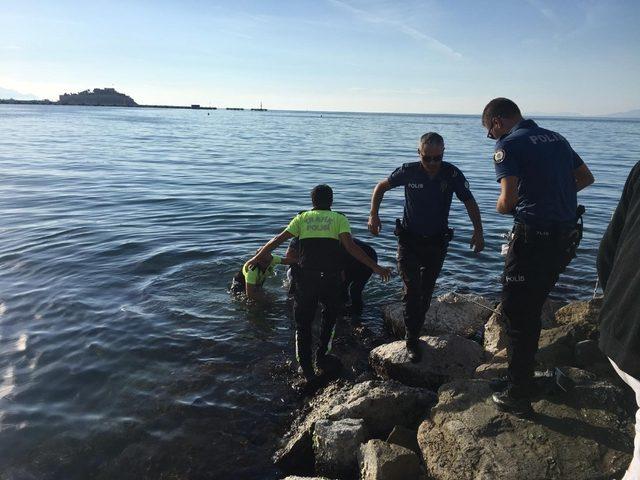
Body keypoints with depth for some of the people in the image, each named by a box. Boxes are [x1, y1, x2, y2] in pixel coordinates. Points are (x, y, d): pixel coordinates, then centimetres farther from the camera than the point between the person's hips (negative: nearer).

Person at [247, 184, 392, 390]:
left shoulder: (302, 218, 12)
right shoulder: (339, 218, 7)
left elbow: (277, 239, 8)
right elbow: (350, 246, -8)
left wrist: (256, 258, 19)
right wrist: (375, 267, -5)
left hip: (305, 278, 1)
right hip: (330, 278, 0)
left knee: (303, 325, 11)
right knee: (330, 314, 28)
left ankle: (307, 372, 7)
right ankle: (321, 356, 27)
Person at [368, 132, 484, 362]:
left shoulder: (452, 173, -12)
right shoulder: (409, 171, -12)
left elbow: (470, 202, -6)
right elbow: (381, 187, 1)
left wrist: (478, 231, -18)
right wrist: (374, 215, -12)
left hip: (437, 242, 2)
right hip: (409, 241, -2)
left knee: (426, 291, 13)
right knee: (412, 290, -9)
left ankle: (413, 330, 32)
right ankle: (412, 341, 2)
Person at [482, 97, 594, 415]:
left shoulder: (508, 144, -9)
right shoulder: (556, 138, 14)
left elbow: (507, 201, -18)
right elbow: (586, 178, 25)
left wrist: (501, 208, 4)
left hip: (534, 237, -8)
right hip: (567, 235, 8)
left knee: (516, 314, 4)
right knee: (532, 308, 23)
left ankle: (518, 397, 13)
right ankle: (524, 371, 39)